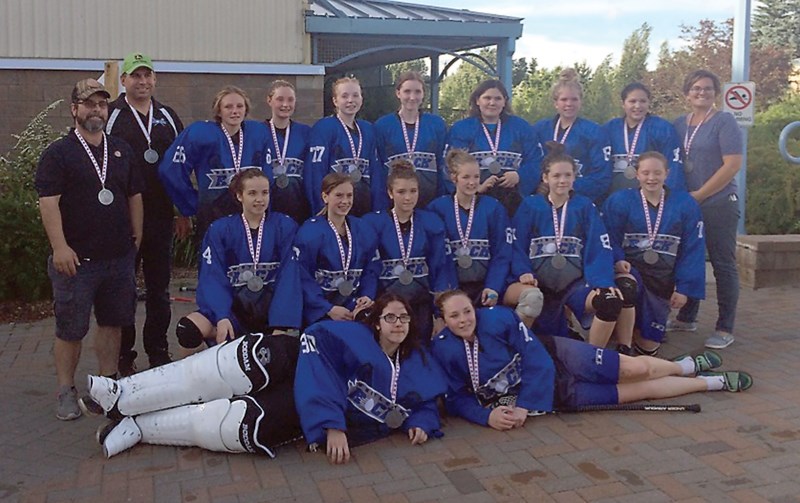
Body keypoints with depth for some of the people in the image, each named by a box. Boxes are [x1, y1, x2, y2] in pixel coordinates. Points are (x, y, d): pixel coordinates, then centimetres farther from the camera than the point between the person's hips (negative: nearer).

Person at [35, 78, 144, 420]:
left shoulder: (121, 150, 13)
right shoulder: (58, 153, -4)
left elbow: (134, 196, 18)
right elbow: (48, 203, -12)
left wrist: (137, 236, 13)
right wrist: (60, 247, -19)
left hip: (119, 257, 5)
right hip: (76, 259, -5)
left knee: (112, 323, 12)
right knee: (70, 329, 2)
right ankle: (66, 392, 15)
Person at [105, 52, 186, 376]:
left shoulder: (168, 117, 12)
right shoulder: (110, 115, -1)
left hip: (161, 217, 4)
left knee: (159, 290, 11)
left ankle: (159, 354, 23)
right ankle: (123, 358, 16)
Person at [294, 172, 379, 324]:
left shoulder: (364, 231, 8)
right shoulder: (309, 232, -8)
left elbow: (371, 270, 10)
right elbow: (303, 277, -12)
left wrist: (368, 297, -7)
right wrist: (329, 309, -17)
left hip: (355, 308, 4)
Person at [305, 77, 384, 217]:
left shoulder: (368, 130, 10)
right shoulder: (323, 128, -7)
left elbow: (376, 170, 9)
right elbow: (316, 172, -13)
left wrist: (379, 210, 2)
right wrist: (322, 211, -17)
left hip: (365, 205, 5)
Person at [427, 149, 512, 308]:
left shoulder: (494, 207, 4)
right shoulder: (437, 208, 2)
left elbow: (502, 253, 1)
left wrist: (493, 287, -12)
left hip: (485, 283, 0)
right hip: (451, 285, 0)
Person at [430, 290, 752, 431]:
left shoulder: (498, 317, -21)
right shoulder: (442, 351, -15)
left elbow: (537, 362, -19)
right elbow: (457, 399, -7)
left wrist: (523, 407, -25)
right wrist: (488, 415, -26)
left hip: (554, 358, -1)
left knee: (636, 369, -6)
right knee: (640, 391, 4)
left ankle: (689, 365, 31)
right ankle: (712, 382, 24)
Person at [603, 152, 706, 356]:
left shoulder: (686, 204, 3)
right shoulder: (619, 201, -1)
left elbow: (692, 249, 2)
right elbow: (610, 239, -2)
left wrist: (684, 288, -5)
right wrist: (617, 260, -23)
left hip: (663, 279, 2)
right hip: (630, 269, -2)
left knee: (648, 347, -1)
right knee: (627, 287, -41)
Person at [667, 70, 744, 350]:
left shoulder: (724, 122, -5)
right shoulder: (679, 124, 10)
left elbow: (733, 165, -13)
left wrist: (699, 195, -14)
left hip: (719, 205, -5)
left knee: (723, 265, -1)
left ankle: (725, 329, 5)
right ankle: (686, 318, 26)